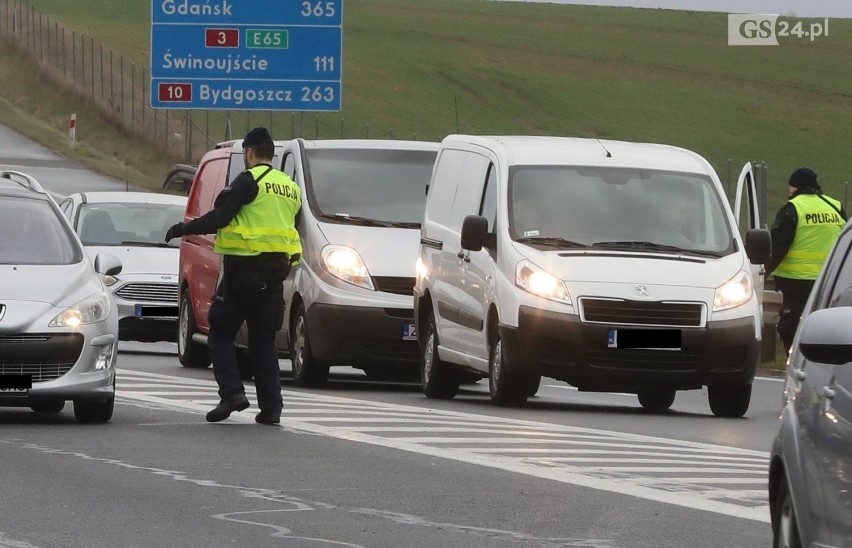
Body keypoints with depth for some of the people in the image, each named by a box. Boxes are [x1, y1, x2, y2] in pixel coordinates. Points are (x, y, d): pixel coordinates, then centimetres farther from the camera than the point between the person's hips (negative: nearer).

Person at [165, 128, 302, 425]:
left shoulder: (249, 181, -9)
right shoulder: (291, 187, 15)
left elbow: (220, 216, -15)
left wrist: (184, 229, -5)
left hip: (243, 265, -7)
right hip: (275, 271, 7)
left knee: (221, 332, 2)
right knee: (263, 339, 10)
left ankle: (232, 391, -13)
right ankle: (271, 406, 4)